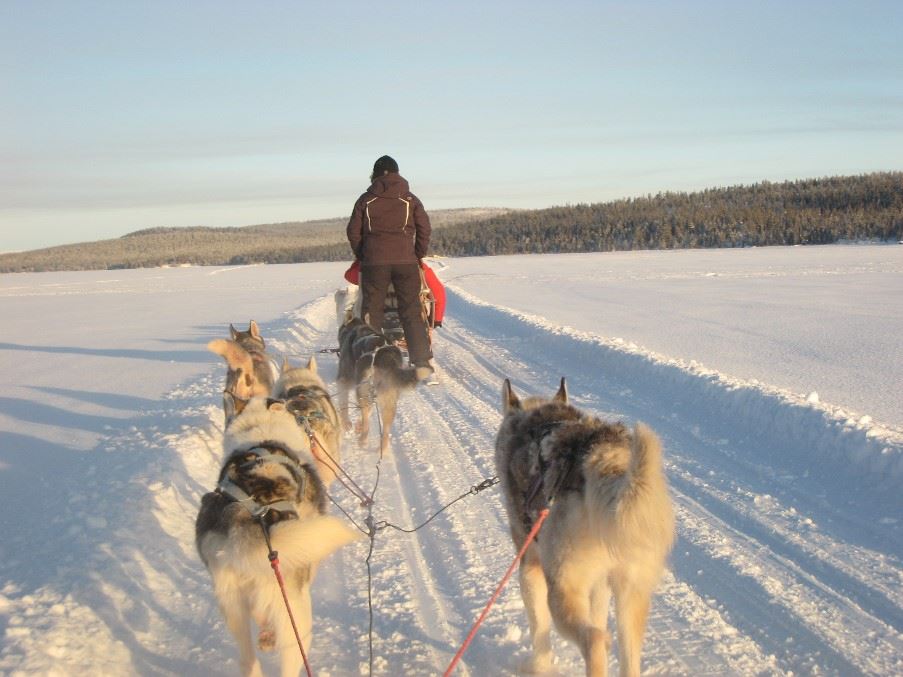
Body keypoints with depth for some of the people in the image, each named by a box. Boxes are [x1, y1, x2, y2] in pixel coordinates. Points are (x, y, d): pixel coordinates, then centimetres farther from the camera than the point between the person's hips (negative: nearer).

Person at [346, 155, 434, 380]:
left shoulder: (366, 200, 7)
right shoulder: (410, 199, 7)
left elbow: (353, 231, 6)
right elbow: (424, 229, 4)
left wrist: (362, 256, 18)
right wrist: (418, 255, 15)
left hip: (374, 262, 0)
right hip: (405, 260, 0)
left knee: (372, 311, 7)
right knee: (411, 312, 2)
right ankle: (422, 364, -4)